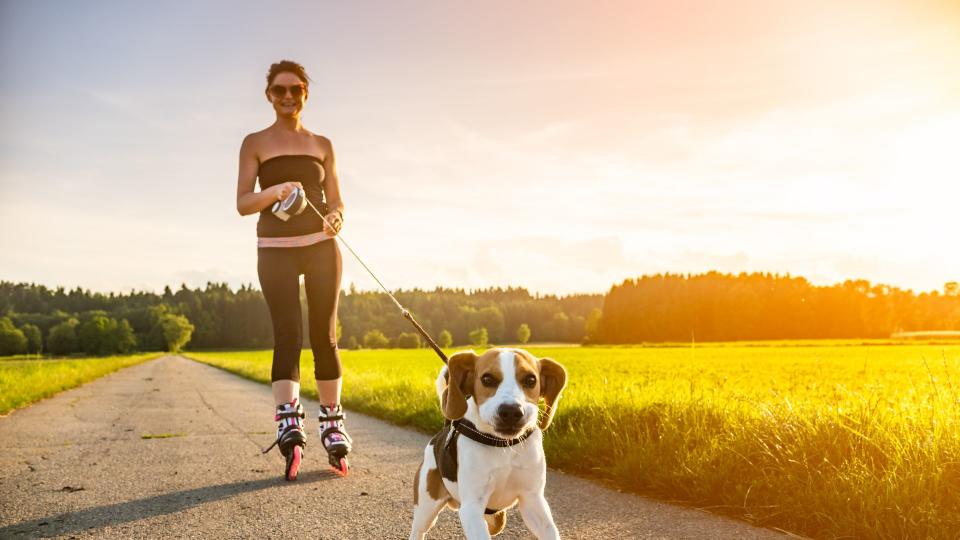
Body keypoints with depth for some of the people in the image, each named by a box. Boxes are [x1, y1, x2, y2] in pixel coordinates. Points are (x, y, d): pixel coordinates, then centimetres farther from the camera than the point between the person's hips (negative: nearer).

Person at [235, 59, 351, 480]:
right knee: (288, 334, -16)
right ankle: (288, 423, -24)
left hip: (321, 246, 2)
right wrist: (277, 190, -20)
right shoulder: (255, 143, 7)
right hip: (276, 250, -2)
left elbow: (336, 202, 13)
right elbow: (243, 204, -1)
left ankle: (332, 424, 12)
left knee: (324, 336, 2)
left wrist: (336, 218, -11)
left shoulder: (322, 145, 15)